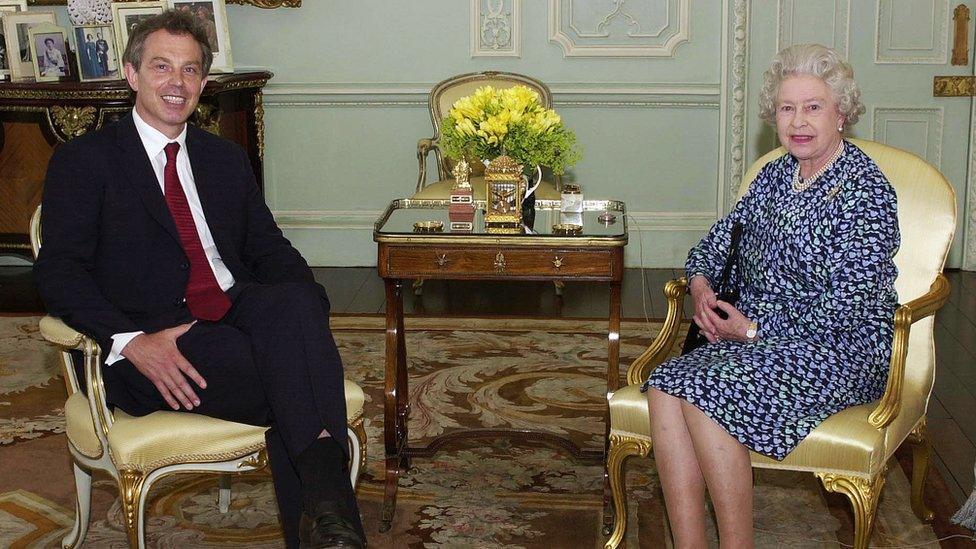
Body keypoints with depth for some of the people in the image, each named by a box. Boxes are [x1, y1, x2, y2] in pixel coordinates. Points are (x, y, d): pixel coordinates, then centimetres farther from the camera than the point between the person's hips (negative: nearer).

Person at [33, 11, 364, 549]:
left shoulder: (226, 158, 23)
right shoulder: (83, 160, 7)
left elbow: (269, 247, 20)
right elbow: (58, 269, -3)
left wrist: (306, 314, -4)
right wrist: (131, 341, -21)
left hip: (240, 314, 4)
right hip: (156, 340, -4)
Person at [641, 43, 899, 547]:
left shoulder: (864, 189, -10)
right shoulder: (777, 174, 13)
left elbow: (851, 304, -16)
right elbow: (717, 240, 22)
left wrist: (754, 328, -13)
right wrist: (700, 284, -1)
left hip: (838, 351, -7)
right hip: (758, 333, 7)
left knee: (707, 395, -29)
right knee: (664, 389, -21)